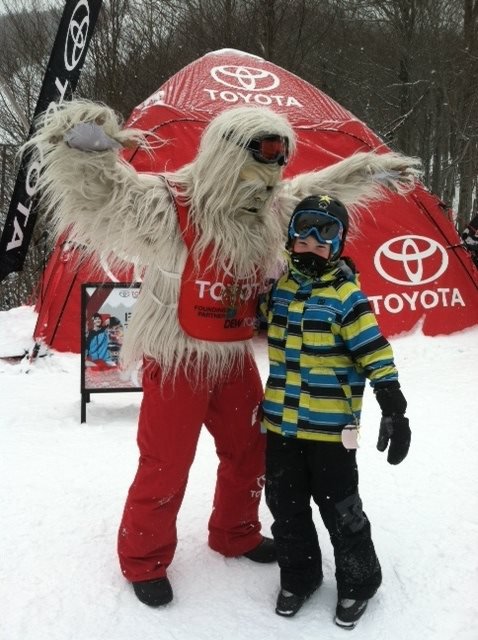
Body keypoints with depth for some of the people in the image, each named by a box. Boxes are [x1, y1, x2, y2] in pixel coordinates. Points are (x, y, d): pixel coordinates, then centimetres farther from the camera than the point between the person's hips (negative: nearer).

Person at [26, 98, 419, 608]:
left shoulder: (270, 209, -3)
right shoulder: (167, 207, -24)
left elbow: (318, 189, 15)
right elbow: (91, 193, -30)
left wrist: (370, 171, 20)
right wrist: (78, 142, -48)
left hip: (235, 356, 7)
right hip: (177, 359, -7)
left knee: (250, 450, 19)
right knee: (166, 466, 5)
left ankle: (236, 534, 44)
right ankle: (143, 559, 29)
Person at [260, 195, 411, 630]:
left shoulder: (346, 296, -13)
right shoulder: (278, 288, 3)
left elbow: (376, 356, -16)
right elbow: (259, 323, 24)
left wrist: (394, 410, -20)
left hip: (330, 428, -5)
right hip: (280, 422, 5)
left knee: (340, 509, 8)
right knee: (286, 506, 16)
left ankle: (358, 581, 31)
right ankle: (299, 576, 37)